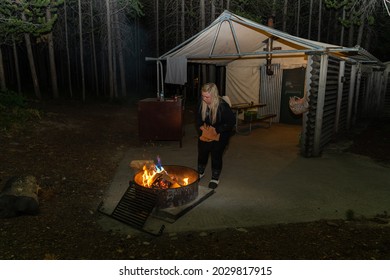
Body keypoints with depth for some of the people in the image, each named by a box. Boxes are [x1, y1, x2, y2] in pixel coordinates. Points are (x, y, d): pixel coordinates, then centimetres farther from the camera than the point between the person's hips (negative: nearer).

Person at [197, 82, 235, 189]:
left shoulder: (223, 106, -30)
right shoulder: (202, 103, -17)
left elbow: (231, 121, -21)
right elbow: (198, 117, 3)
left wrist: (217, 130, -22)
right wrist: (201, 127, -11)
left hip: (220, 134, -4)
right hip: (206, 131, 5)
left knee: (216, 154, -3)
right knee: (202, 151, 9)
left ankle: (215, 178, 18)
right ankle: (200, 173, 34)